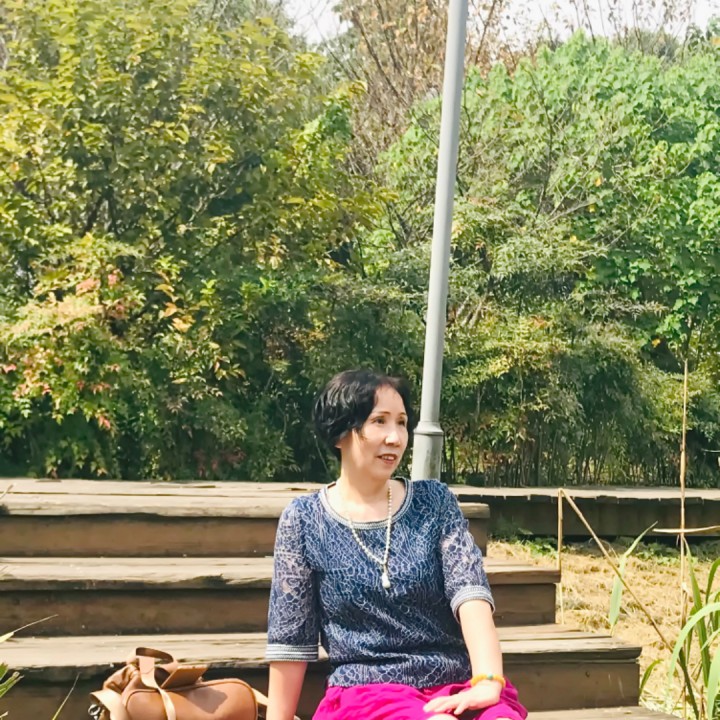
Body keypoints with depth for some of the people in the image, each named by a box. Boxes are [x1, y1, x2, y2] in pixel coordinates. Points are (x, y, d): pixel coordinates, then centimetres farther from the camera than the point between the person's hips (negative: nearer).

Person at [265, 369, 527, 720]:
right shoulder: (304, 520, 2)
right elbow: (290, 641, 5)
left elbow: (469, 588, -7)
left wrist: (487, 682, -22)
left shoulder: (434, 501, 6)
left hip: (456, 685, 2)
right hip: (366, 691, -2)